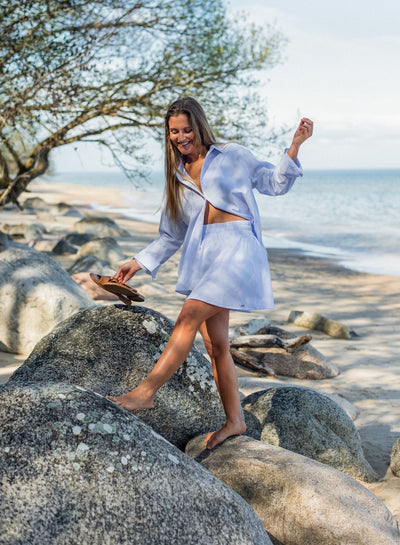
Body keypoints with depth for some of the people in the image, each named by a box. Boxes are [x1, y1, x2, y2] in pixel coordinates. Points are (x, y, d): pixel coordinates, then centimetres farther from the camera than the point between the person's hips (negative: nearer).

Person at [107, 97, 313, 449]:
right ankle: (234, 421, 13)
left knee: (188, 317, -19)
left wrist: (295, 146, -4)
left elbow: (275, 184, 10)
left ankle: (146, 392, -15)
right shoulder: (178, 175, 19)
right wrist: (138, 264, 15)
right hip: (201, 254, 5)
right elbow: (172, 235, 22)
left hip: (237, 248, -5)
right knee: (215, 344, 3)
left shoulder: (232, 156, 7)